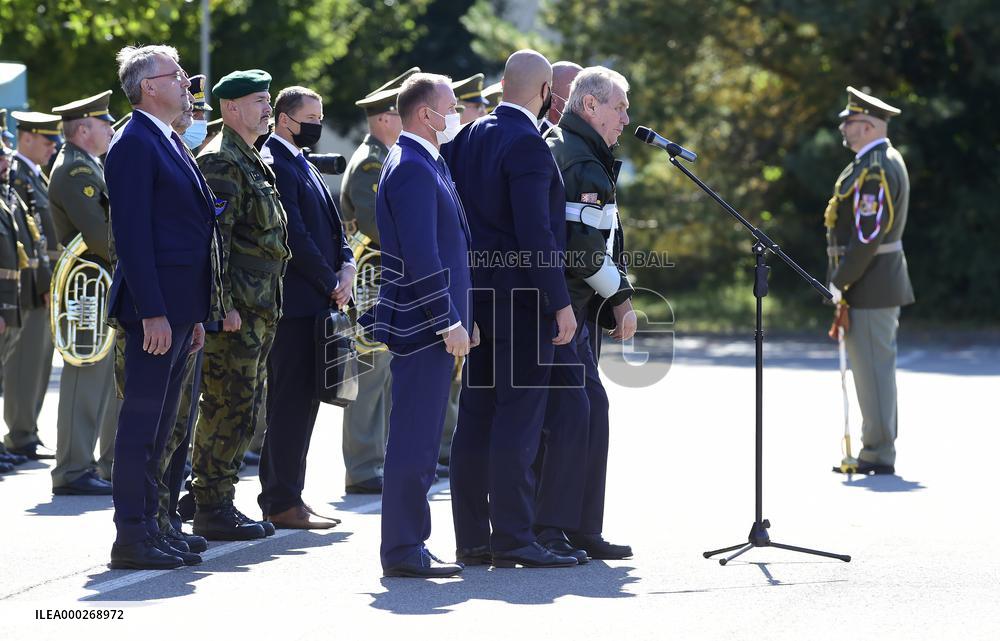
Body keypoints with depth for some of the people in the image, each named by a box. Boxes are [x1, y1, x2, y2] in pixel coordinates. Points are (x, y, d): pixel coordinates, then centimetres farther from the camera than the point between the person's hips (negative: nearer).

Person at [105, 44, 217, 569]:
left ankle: (149, 530, 16)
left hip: (178, 307, 10)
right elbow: (131, 232, -18)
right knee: (141, 423, -7)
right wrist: (152, 312, -22)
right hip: (154, 307, -10)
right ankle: (132, 540, -5)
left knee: (158, 426, 12)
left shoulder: (169, 143, 19)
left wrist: (195, 315, 20)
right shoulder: (135, 144, -11)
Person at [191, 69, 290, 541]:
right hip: (235, 310, -10)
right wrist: (223, 304, -23)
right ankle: (212, 509, -4)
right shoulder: (220, 162, -12)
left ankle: (215, 500, 17)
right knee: (228, 408, -7)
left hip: (258, 309, 10)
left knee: (242, 409, 12)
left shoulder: (252, 162, 20)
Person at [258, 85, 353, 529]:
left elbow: (329, 225, 20)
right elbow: (294, 237, -18)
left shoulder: (302, 166, 19)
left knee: (301, 400, 12)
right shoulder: (276, 165, -13)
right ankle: (282, 503, -4)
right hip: (295, 303, -10)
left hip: (315, 302, 10)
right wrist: (331, 283, -11)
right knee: (292, 400, -7)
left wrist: (346, 266, 1)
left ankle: (282, 496, 18)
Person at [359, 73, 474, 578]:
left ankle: (407, 545, 17)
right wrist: (449, 322, -19)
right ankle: (404, 551, -6)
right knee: (415, 440, -8)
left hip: (432, 326, 11)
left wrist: (462, 317, 20)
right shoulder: (413, 169, -15)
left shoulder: (427, 165, 19)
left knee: (418, 438, 13)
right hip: (424, 325, -11)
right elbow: (421, 256, -21)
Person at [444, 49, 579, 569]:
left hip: (478, 291, 8)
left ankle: (471, 537, 13)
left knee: (477, 414, 9)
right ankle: (512, 538, -8)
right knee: (518, 416, -7)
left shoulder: (472, 135, 10)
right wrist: (560, 303, -17)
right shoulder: (528, 144, -15)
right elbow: (536, 234, -20)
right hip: (523, 296, -8)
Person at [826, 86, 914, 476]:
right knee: (878, 368, 14)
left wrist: (840, 284, -18)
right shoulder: (885, 162, 15)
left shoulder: (874, 171, -18)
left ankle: (878, 456, -3)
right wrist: (845, 283, 20)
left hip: (868, 287, -11)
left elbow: (867, 235, -23)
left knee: (873, 369, -6)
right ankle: (878, 453, 19)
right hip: (884, 284, 11)